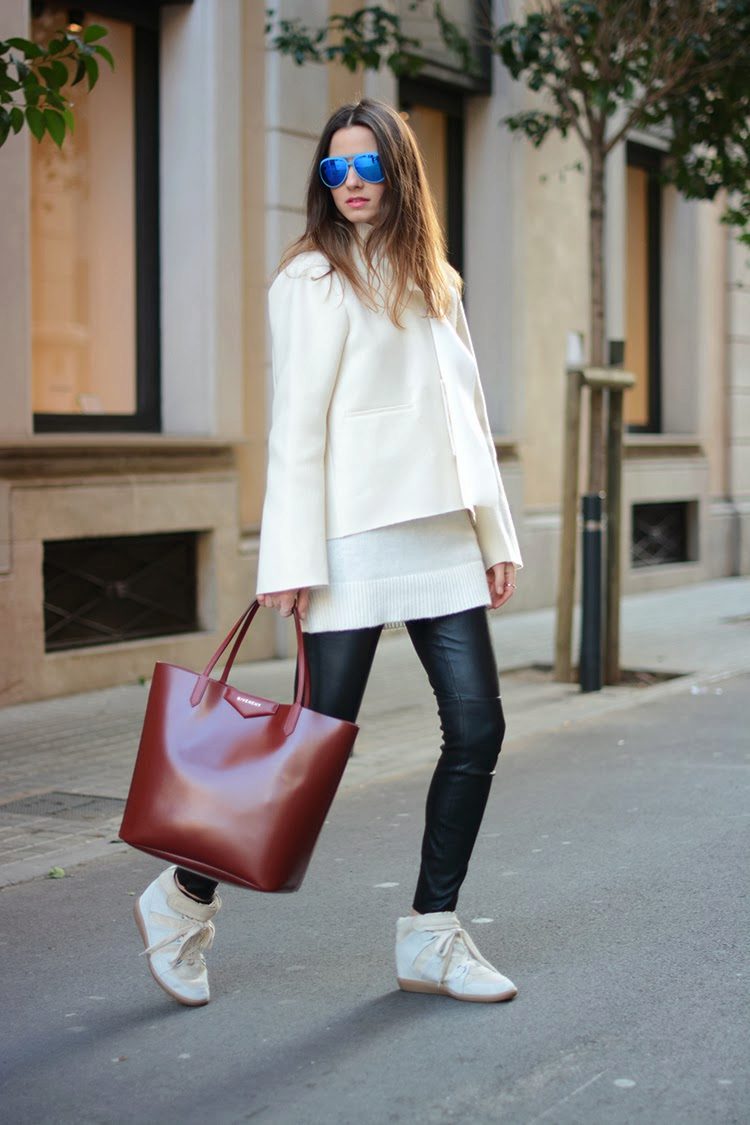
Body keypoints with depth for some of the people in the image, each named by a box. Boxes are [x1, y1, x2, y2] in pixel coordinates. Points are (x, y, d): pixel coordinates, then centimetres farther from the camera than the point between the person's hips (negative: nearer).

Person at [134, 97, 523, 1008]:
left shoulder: (435, 281, 17)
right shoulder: (313, 277, -3)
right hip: (355, 536, -6)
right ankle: (185, 898, 14)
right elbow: (296, 424, -9)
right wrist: (292, 560, -14)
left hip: (440, 537, 7)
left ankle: (430, 936, 13)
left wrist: (495, 533, 15)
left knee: (477, 729, 0)